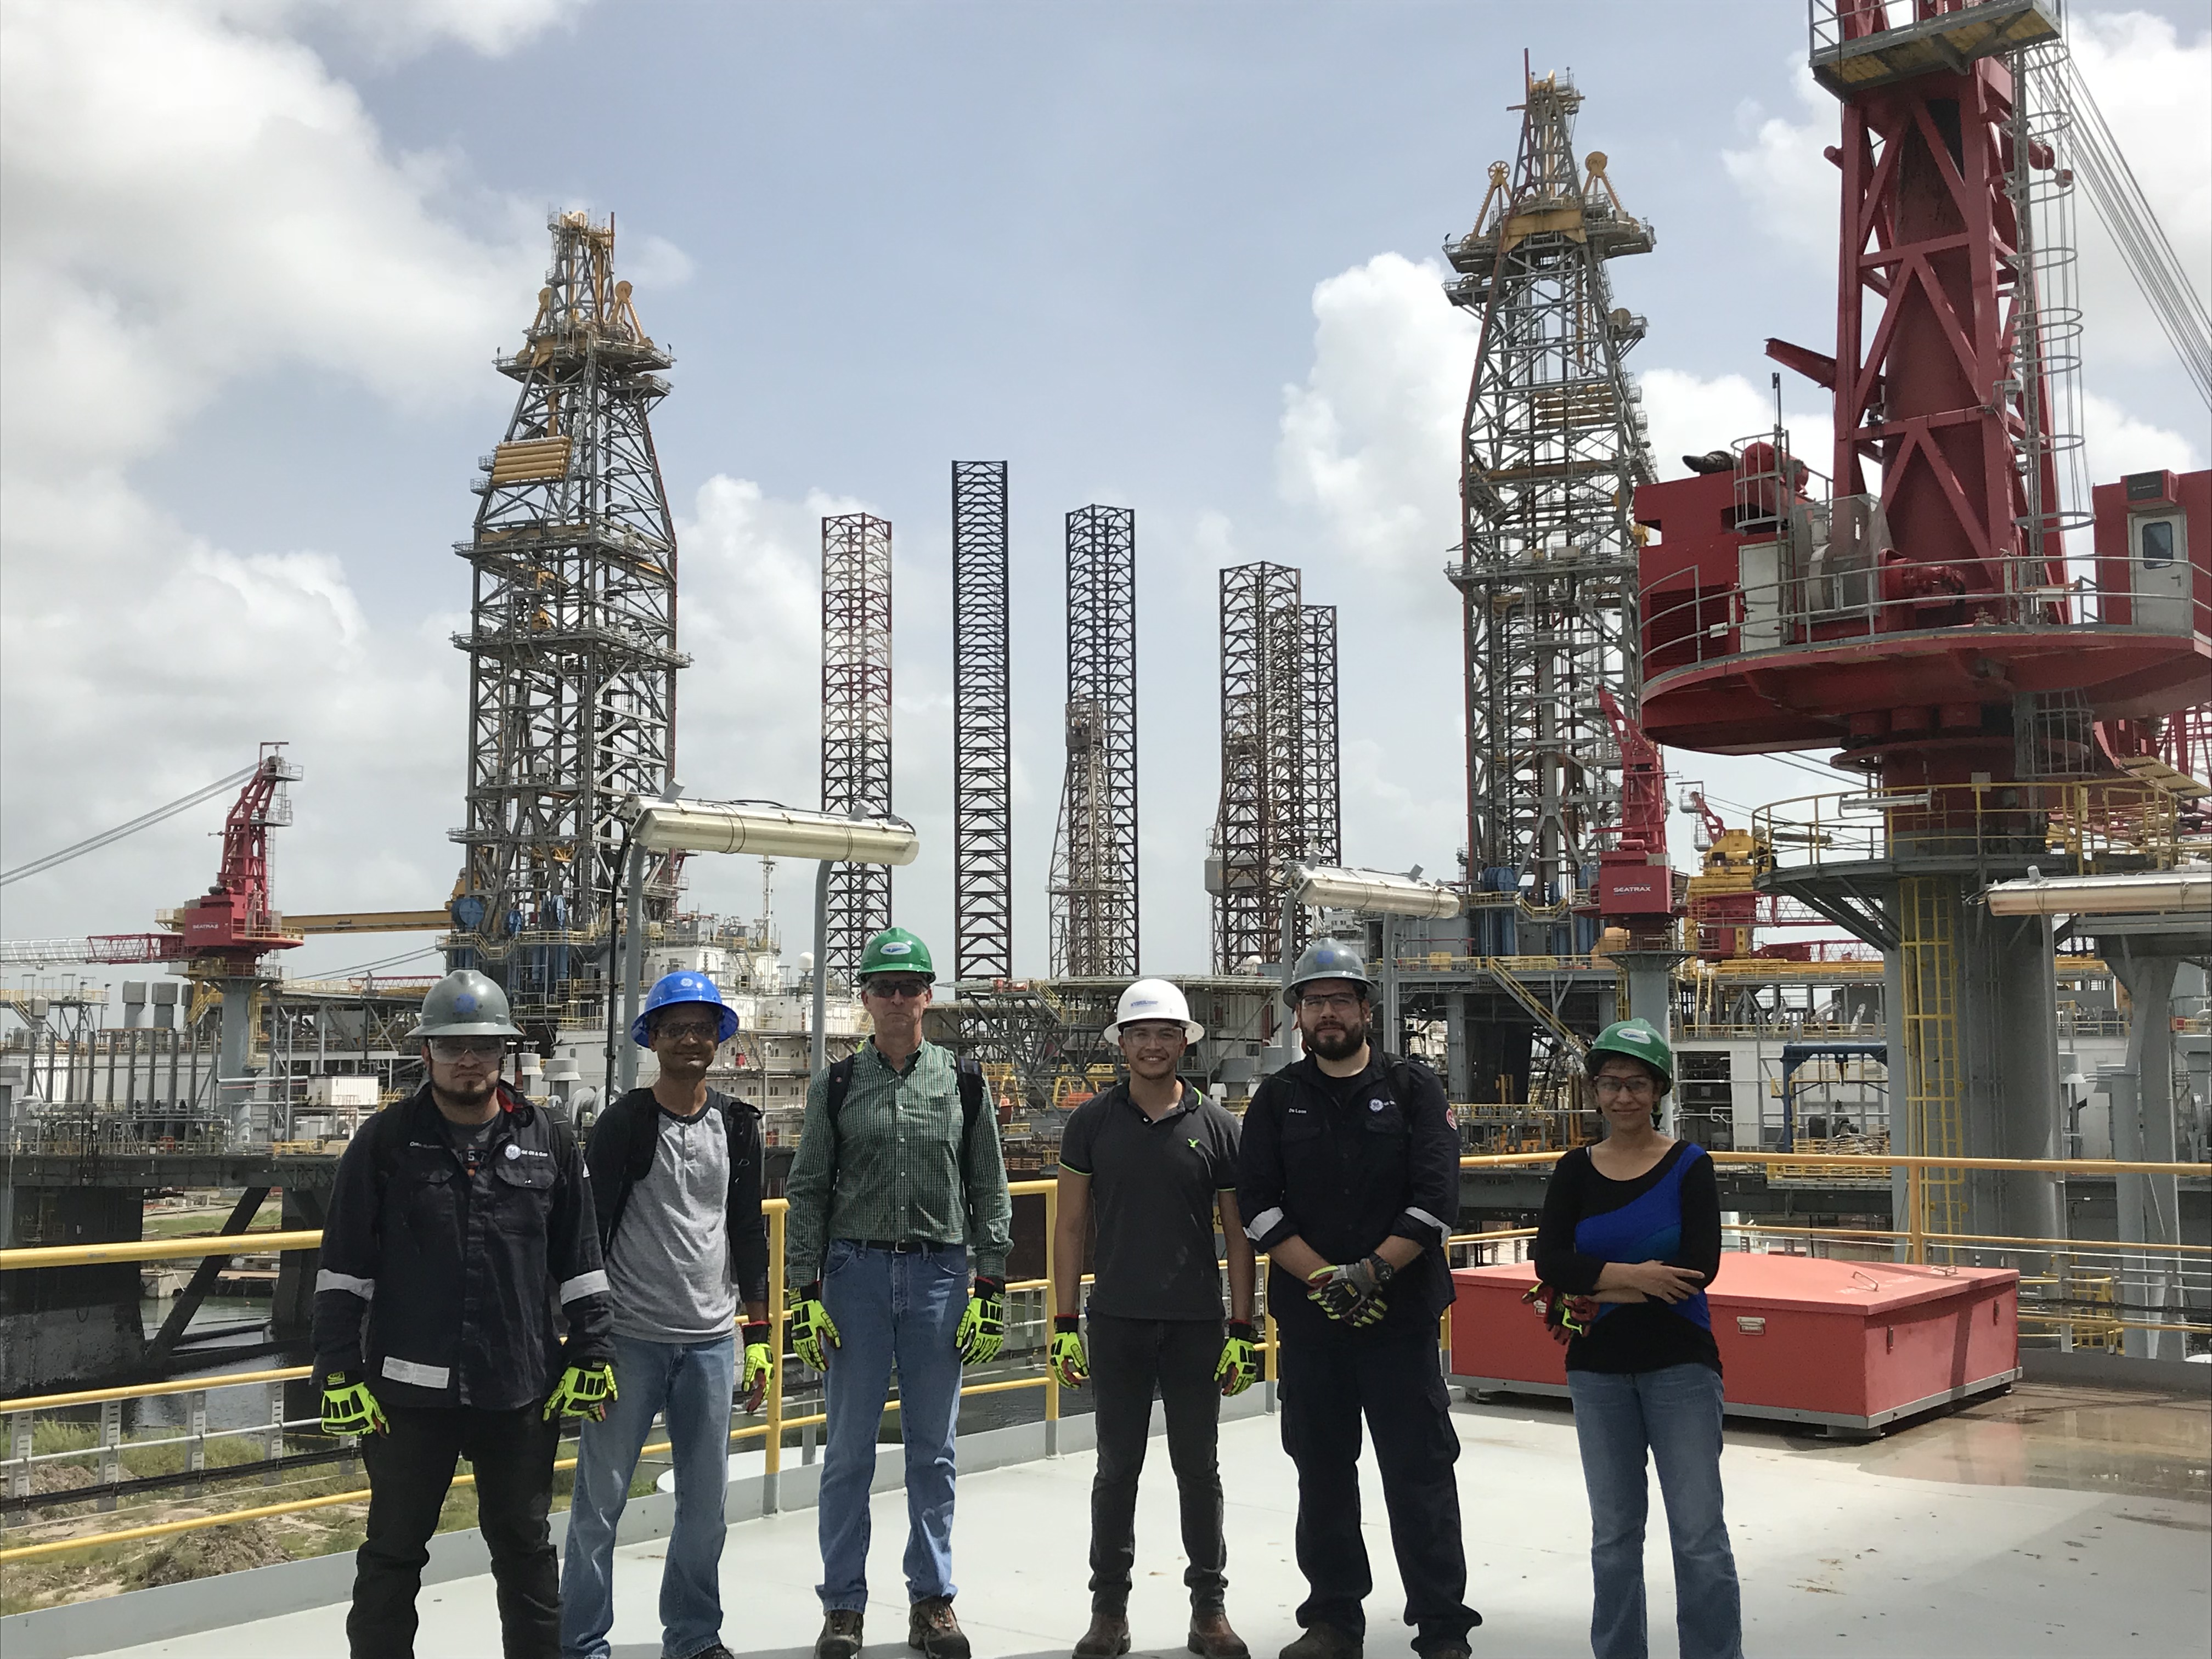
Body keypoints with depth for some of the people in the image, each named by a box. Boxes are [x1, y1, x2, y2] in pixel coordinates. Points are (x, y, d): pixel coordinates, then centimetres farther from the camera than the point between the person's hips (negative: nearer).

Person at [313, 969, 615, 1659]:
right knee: (394, 1551, 11)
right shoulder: (385, 1141, -2)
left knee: (525, 1548, 14)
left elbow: (580, 1263, 6)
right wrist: (340, 1373, -5)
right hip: (409, 1391, -1)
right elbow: (343, 1271, -1)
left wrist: (591, 1357, 3)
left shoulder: (550, 1141, 3)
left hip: (521, 1392, 1)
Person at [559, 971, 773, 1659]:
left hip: (710, 1342, 4)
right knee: (599, 1501, 0)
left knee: (706, 1502, 10)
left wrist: (758, 1338, 11)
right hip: (630, 1340, -4)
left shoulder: (738, 1126, 8)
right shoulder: (622, 1125, -4)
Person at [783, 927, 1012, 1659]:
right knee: (848, 1448, 4)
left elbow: (990, 1195, 6)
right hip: (856, 1273, 0)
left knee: (933, 1448, 8)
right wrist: (805, 1293, -2)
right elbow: (807, 1192, 4)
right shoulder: (836, 1085, 3)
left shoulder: (963, 1085, 5)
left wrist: (990, 1293, 1)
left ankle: (932, 1600, 19)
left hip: (940, 1274, 1)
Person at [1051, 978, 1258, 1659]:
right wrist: (1064, 1324, -2)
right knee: (1117, 1469, 7)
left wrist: (1243, 1332, -1)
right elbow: (1070, 1226, 4)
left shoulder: (1215, 1126, 1)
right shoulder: (1093, 1122, 2)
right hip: (1116, 1322, 0)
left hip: (1196, 1324, 0)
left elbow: (1238, 1235, 4)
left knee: (1198, 1469, 7)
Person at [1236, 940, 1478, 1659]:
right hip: (1307, 1318, 3)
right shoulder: (1278, 1099, 8)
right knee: (1322, 1471, 10)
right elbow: (1259, 1204, 1)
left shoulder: (1413, 1087, 2)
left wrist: (1372, 1270, -15)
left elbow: (1436, 1200, -6)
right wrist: (1322, 1277, -10)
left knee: (1420, 1471, -2)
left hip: (1402, 1311, -2)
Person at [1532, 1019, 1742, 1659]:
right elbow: (1549, 1262, -9)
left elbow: (1700, 1265, -15)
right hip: (1597, 1369, 3)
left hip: (1679, 1365, -3)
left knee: (1699, 1533, -3)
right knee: (1614, 1533, 13)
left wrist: (1598, 1288, -15)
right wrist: (1629, 1274, -22)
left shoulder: (1689, 1166, -4)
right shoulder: (1576, 1170, 3)